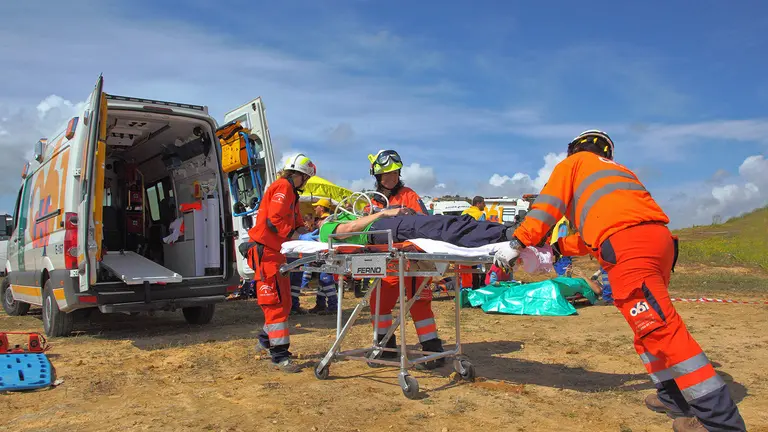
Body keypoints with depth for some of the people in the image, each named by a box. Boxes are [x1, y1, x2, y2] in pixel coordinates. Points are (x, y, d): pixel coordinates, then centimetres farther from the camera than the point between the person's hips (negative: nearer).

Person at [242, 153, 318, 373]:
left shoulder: (291, 193, 23)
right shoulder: (283, 187, -10)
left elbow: (296, 222, 18)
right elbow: (274, 219, -22)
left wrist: (308, 233, -1)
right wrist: (300, 237, -22)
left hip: (275, 252, 10)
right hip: (264, 250, -10)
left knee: (283, 301, 17)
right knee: (275, 302, -10)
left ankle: (266, 340, 34)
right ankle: (279, 355, -7)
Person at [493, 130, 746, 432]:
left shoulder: (574, 162, 22)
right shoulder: (617, 169, 39)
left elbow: (549, 204, 10)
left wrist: (519, 242, 9)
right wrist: (558, 247, 35)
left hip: (627, 245, -8)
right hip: (659, 237, 8)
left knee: (660, 328, -11)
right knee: (651, 324, 21)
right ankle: (674, 396, 25)